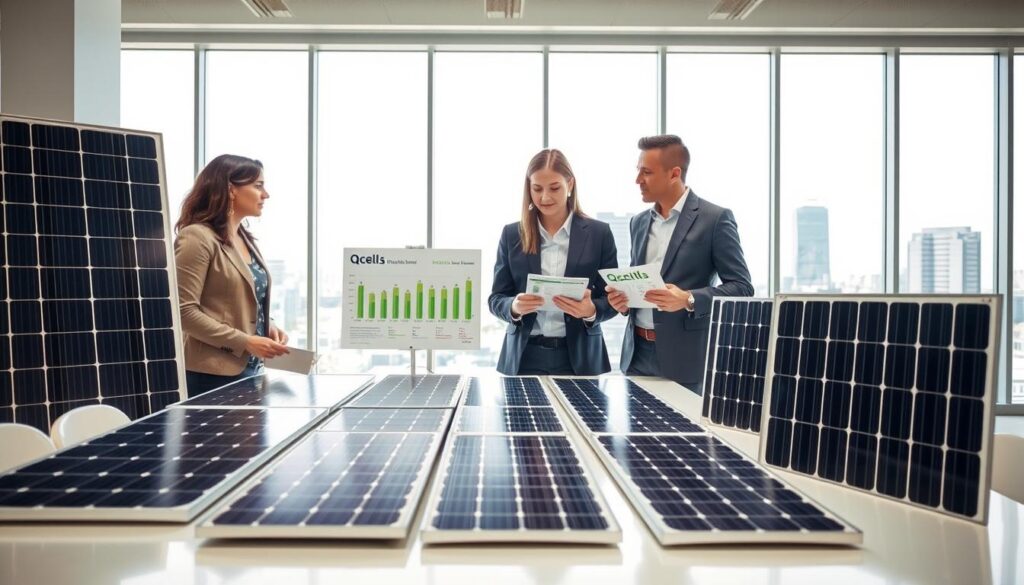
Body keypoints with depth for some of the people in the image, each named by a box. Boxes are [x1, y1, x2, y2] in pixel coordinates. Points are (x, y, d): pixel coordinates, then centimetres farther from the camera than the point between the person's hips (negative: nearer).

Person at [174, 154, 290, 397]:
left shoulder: (245, 238, 13)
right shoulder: (197, 237, -13)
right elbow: (184, 311, -19)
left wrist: (267, 325, 3)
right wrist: (245, 342, -20)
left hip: (249, 368, 8)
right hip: (213, 374, -8)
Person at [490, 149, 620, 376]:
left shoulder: (598, 233, 0)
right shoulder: (512, 234, 3)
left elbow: (611, 299, 1)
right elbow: (496, 298, 3)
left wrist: (591, 310, -20)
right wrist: (514, 307, -18)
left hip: (578, 357, -1)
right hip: (524, 356, 1)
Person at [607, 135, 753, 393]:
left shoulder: (715, 218, -6)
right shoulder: (639, 222, 12)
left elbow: (742, 287, -9)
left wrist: (689, 300, -23)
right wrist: (623, 297, -2)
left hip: (684, 356, -5)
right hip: (638, 352, 5)